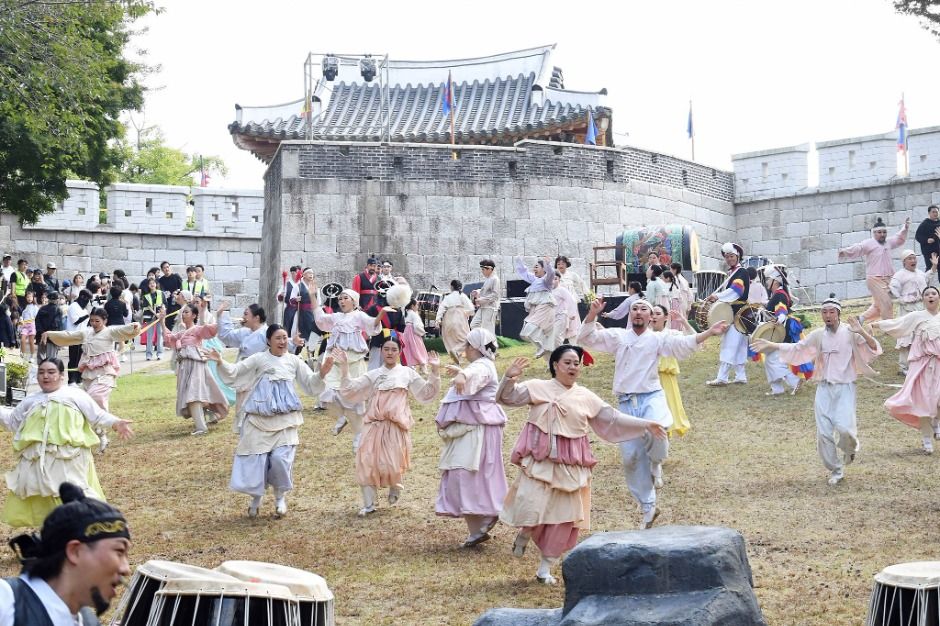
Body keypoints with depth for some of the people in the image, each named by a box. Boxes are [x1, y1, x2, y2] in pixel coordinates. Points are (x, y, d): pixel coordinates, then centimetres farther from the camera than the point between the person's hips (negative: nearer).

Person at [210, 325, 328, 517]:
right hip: (260, 418, 0)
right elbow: (235, 371, 2)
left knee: (281, 458, -13)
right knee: (255, 458, 0)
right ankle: (256, 496, 23)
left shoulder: (294, 361, 8)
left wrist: (322, 373, -8)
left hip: (285, 418, 0)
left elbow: (310, 383, 11)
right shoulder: (259, 359, 3)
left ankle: (280, 496, 11)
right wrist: (221, 362, -17)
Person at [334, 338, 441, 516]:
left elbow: (426, 393, 7)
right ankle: (368, 504, 8)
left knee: (392, 463, -5)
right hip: (374, 425, 2)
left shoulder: (407, 373, 8)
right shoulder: (373, 375, 11)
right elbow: (350, 390, 6)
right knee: (367, 463, -4)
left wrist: (434, 371, -5)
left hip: (396, 426, -2)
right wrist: (344, 368, -5)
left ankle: (395, 486, 31)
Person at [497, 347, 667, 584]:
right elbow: (508, 397, -7)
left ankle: (546, 567, 17)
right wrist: (509, 378, -28)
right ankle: (524, 533, 20)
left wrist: (645, 425, 7)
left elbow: (612, 418, 12)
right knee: (532, 508, -17)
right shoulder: (538, 388, 1)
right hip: (539, 460, -3)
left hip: (570, 465, 3)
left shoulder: (586, 397, 9)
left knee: (564, 517, 4)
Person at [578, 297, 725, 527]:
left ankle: (655, 463, 0)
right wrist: (592, 315, -13)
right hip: (627, 402, 2)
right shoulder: (618, 336, 9)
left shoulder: (658, 338, 6)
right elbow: (587, 338, 3)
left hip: (651, 397, -2)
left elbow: (685, 344, -7)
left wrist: (709, 332, -21)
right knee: (631, 457, 3)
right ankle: (648, 508, 18)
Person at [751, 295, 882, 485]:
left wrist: (862, 332, -28)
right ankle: (836, 470, 18)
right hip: (824, 388, 4)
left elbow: (875, 348, -12)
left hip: (844, 388, -4)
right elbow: (796, 347, 15)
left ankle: (850, 449, 15)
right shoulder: (818, 335, 5)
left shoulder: (850, 332, -6)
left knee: (844, 427, -21)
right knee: (824, 432, 1)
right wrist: (770, 345, 8)